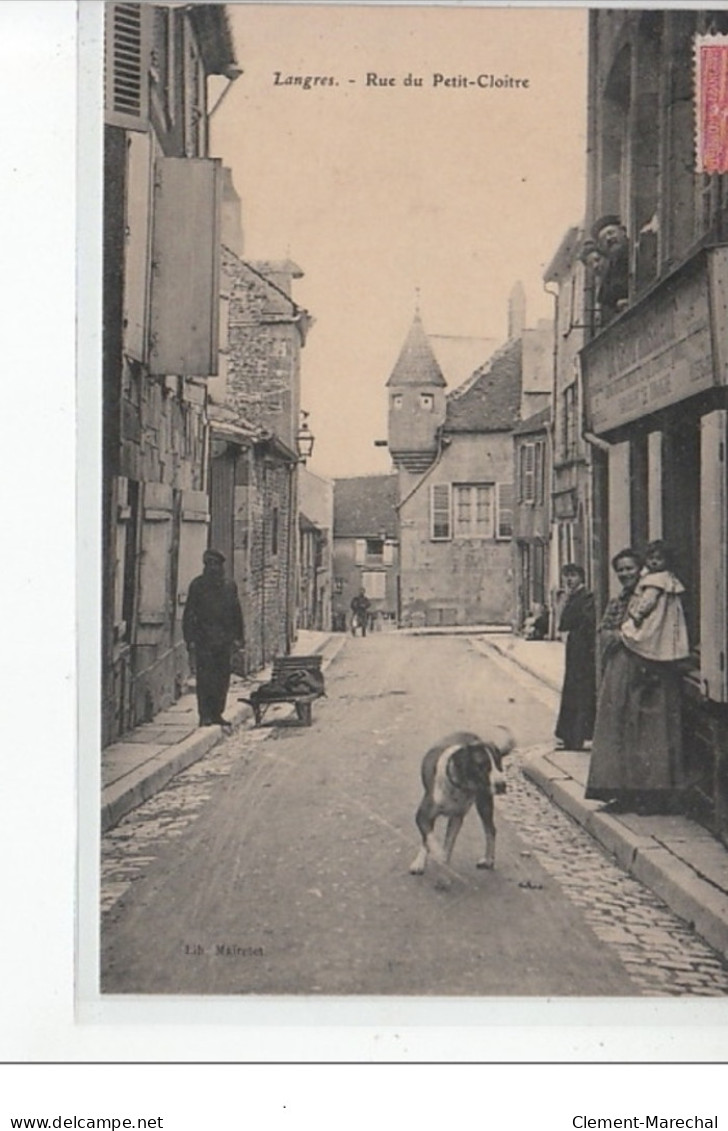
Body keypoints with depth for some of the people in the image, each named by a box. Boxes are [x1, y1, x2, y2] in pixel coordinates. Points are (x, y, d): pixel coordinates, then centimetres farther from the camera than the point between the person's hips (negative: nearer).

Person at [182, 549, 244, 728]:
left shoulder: (229, 586, 12)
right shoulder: (198, 585, 2)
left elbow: (237, 614, 17)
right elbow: (189, 614, 0)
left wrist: (237, 638, 10)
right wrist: (190, 640, -7)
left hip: (224, 640, 4)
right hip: (204, 640, -3)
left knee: (223, 678, 5)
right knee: (205, 677, -7)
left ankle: (217, 713, 14)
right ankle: (205, 715, -3)